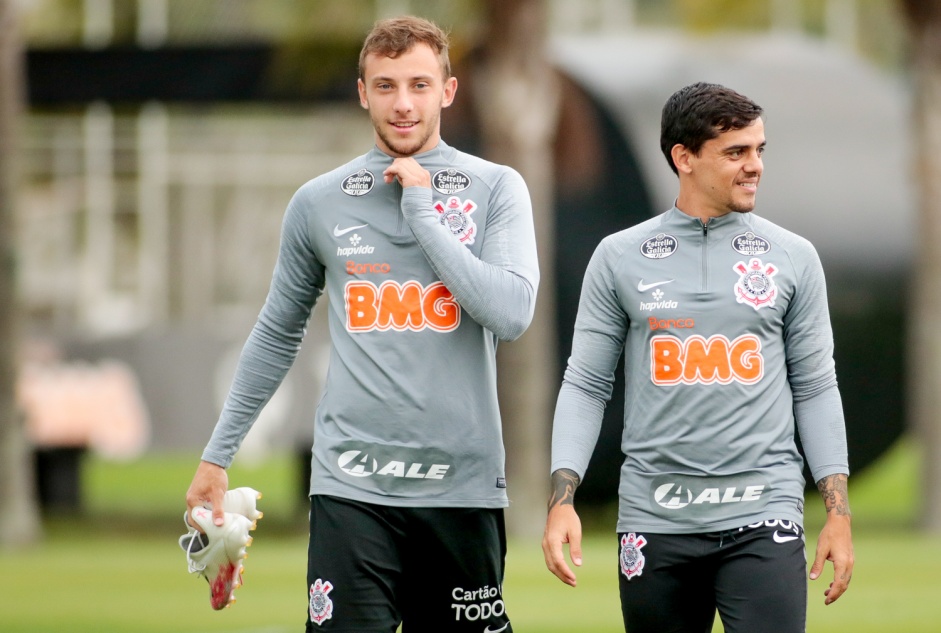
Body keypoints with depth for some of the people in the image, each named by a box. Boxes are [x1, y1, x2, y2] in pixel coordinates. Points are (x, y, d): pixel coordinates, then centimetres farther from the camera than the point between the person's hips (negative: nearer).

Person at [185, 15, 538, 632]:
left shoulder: (496, 189, 3)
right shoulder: (319, 201, 8)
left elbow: (511, 314, -11)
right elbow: (277, 335, 17)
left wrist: (423, 214, -10)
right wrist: (218, 453, 16)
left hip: (462, 483, 0)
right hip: (353, 485, 0)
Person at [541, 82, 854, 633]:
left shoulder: (793, 257, 6)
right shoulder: (619, 257, 5)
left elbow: (815, 388, 9)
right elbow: (586, 386, 6)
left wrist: (839, 511, 2)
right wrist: (562, 500, -6)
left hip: (762, 516, -1)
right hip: (655, 520, 1)